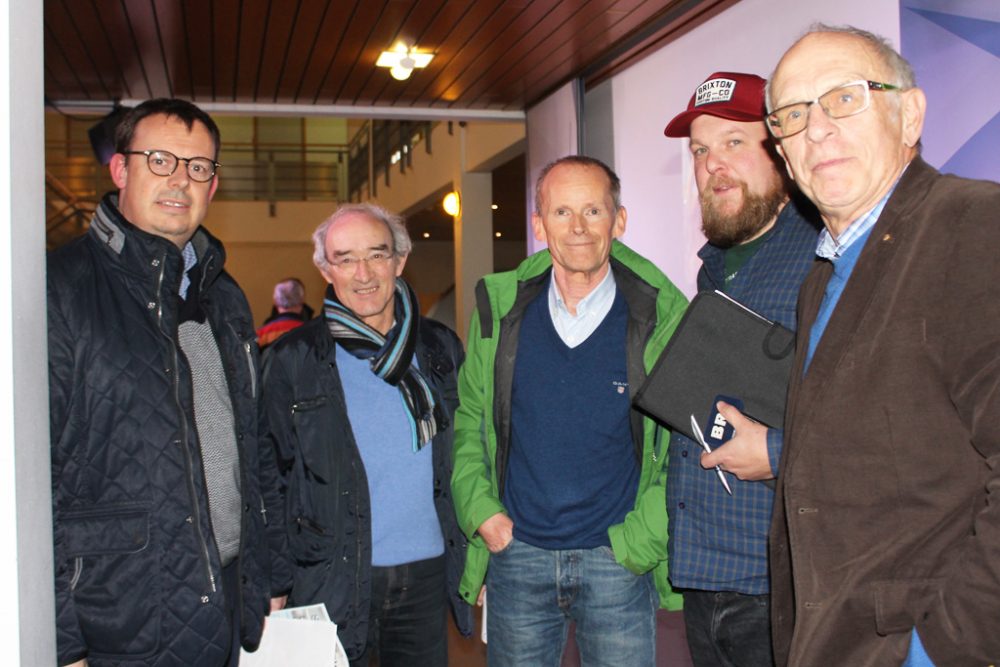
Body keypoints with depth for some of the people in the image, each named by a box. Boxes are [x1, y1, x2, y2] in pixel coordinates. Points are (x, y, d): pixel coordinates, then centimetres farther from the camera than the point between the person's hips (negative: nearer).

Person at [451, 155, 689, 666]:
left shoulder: (662, 317, -6)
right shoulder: (499, 310, 0)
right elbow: (467, 421, 10)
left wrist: (644, 537, -7)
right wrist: (480, 509, -1)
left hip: (619, 561, -2)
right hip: (516, 554, 2)